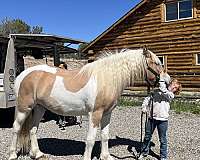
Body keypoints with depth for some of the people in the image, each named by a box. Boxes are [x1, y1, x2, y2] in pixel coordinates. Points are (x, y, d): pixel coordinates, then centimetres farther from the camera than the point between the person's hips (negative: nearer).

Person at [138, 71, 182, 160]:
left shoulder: (171, 95, -2)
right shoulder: (156, 91, 10)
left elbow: (164, 92, -22)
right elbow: (148, 99, 12)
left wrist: (161, 79, -22)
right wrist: (144, 107, -4)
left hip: (162, 120, -3)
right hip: (152, 118, 3)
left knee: (163, 139, 7)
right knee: (147, 136, 14)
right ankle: (144, 152, 32)